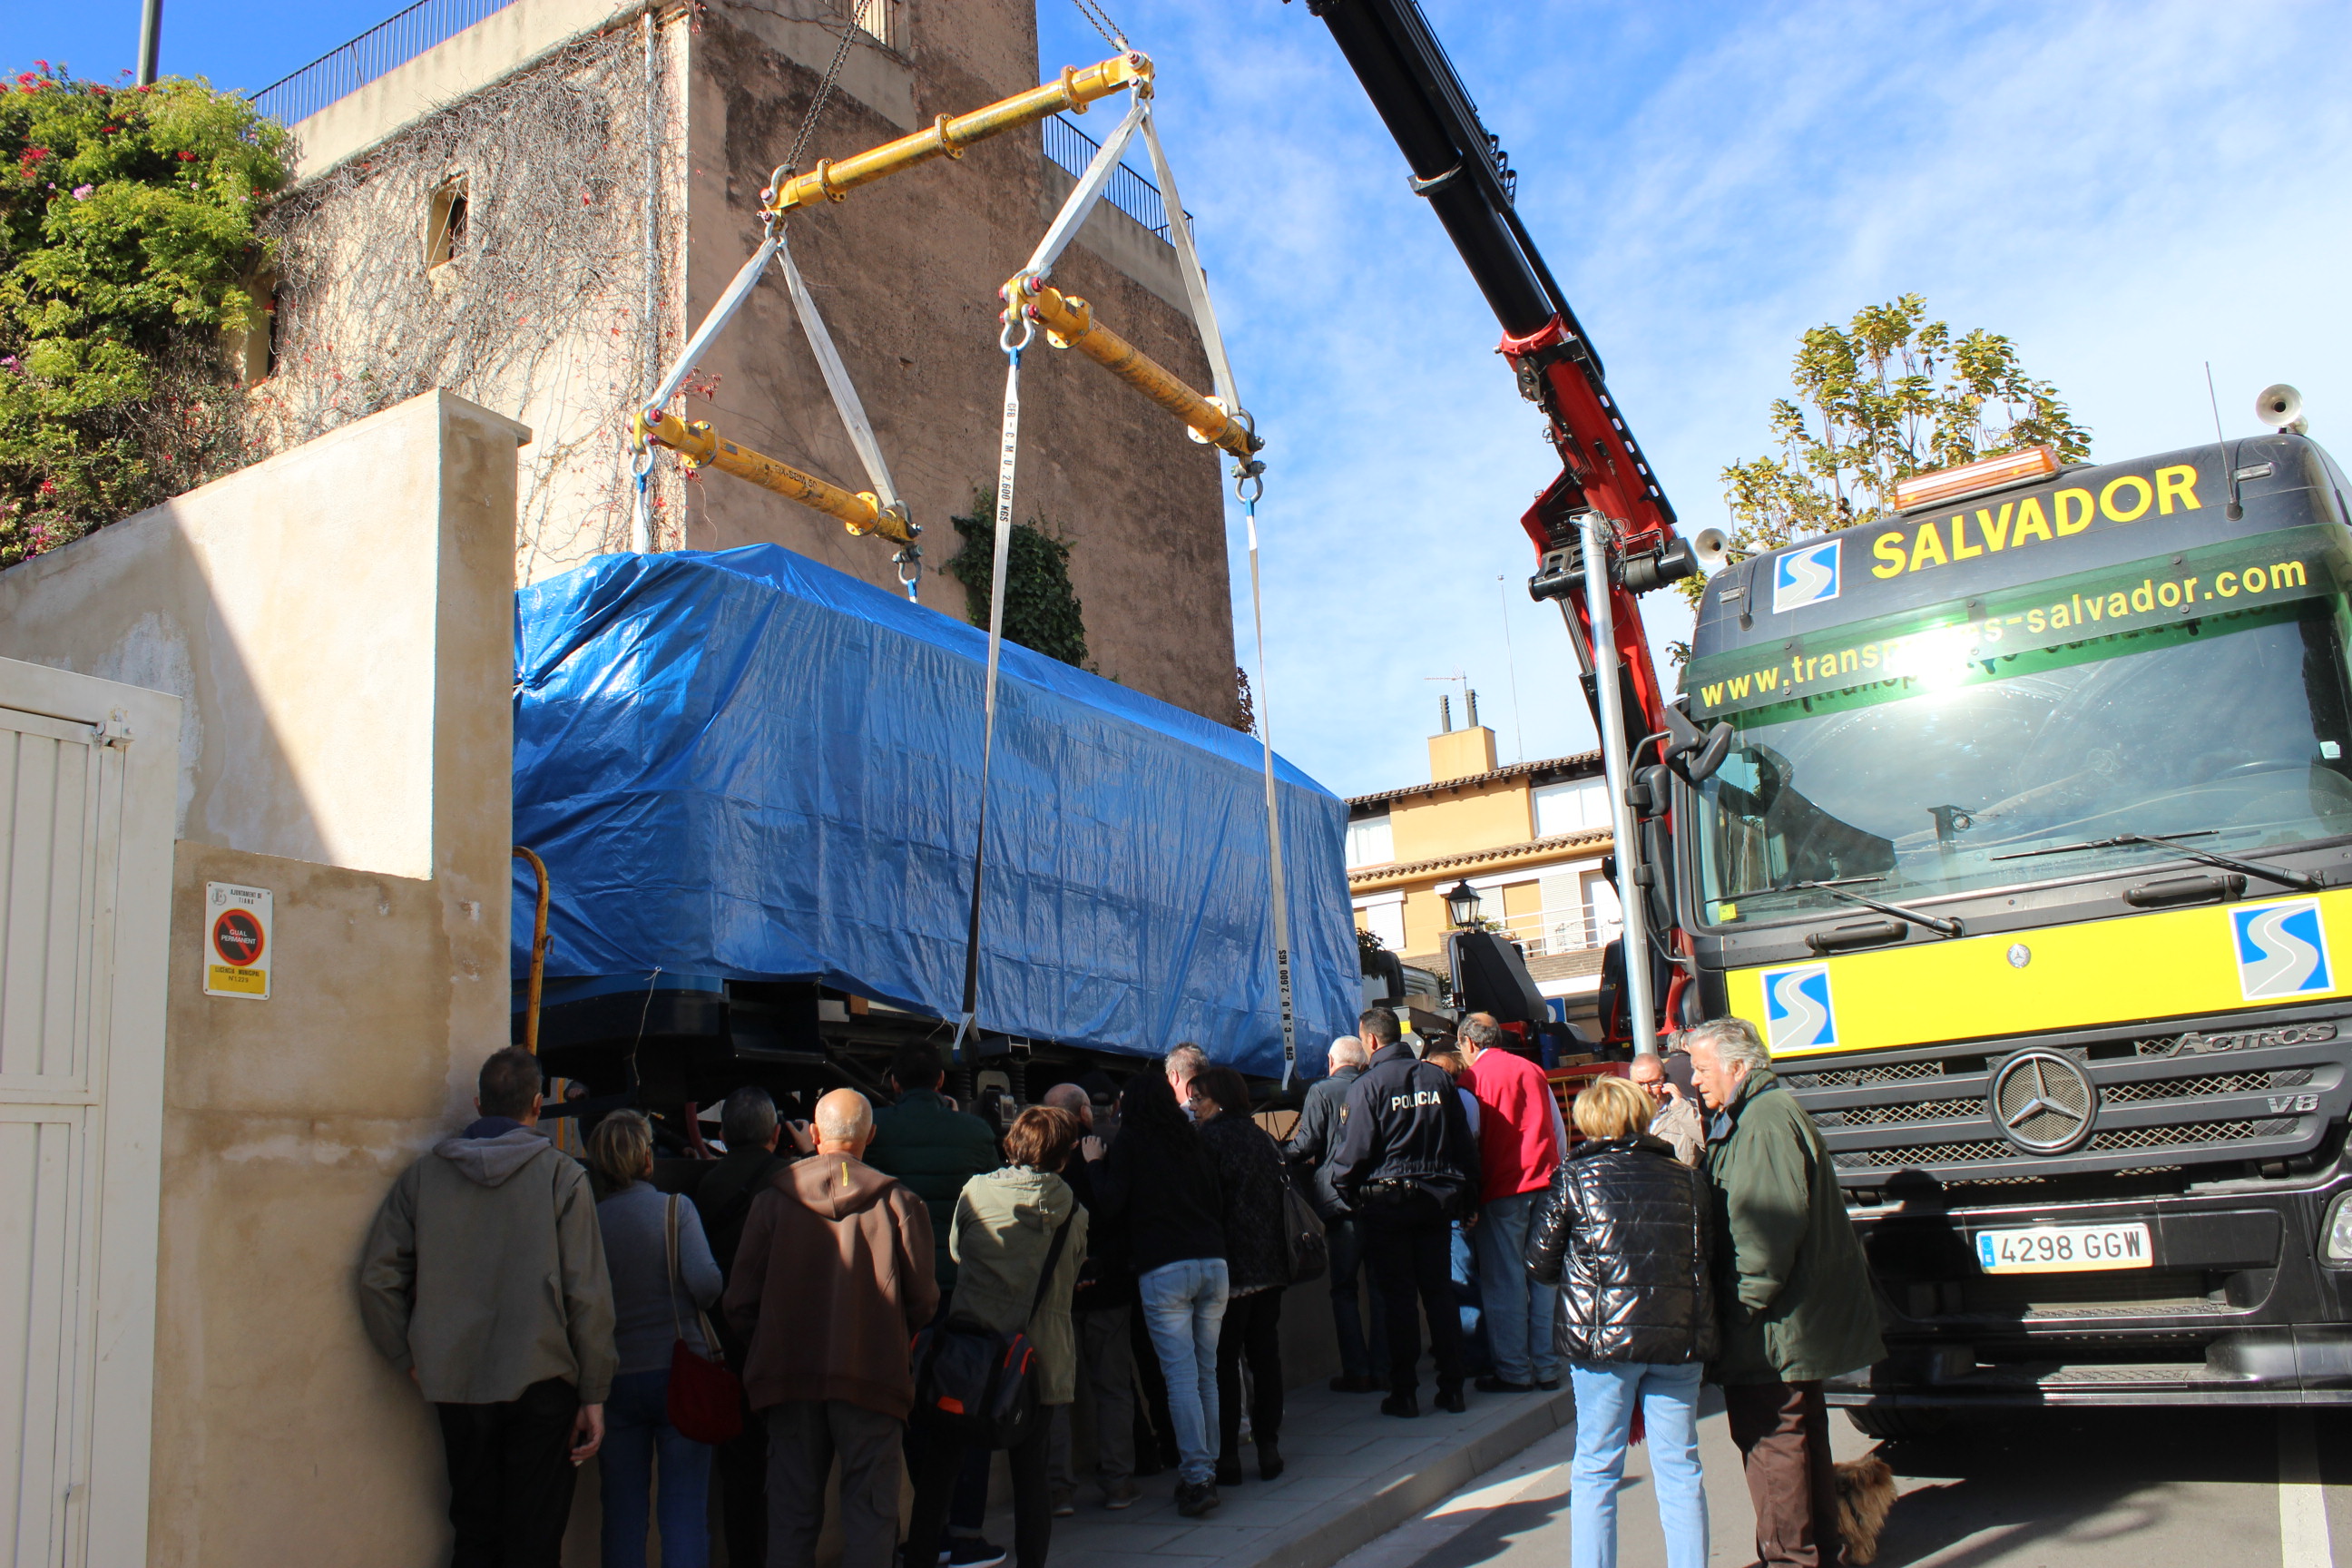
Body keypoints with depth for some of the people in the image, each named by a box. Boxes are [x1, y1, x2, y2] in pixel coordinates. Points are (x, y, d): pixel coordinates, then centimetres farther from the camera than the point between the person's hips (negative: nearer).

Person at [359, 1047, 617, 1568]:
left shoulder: (422, 1176, 2)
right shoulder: (562, 1177, -7)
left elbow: (377, 1279, 1)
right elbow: (589, 1296, -9)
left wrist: (411, 1361, 10)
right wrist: (594, 1394, -3)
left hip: (456, 1388, 3)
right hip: (541, 1387, -3)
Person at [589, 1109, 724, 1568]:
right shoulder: (674, 1208, -7)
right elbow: (705, 1281, -17)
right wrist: (696, 1307, 4)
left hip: (614, 1377, 2)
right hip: (678, 1369, -2)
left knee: (622, 1509, 12)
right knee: (685, 1507, 3)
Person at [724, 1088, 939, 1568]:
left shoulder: (772, 1198, -2)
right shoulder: (898, 1202, -6)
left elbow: (740, 1301, 2)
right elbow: (923, 1302, -1)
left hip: (789, 1378, 2)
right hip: (873, 1378, -2)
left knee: (791, 1514, 12)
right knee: (870, 1512, 6)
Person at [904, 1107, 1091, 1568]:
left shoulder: (975, 1192, -4)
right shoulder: (1073, 1211, 0)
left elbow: (954, 1253, 10)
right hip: (1042, 1358, 1)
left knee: (935, 1468, 10)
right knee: (1031, 1473, 9)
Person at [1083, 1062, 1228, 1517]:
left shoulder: (1130, 1142, 2)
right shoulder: (1191, 1142, 16)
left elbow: (1111, 1206, -4)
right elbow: (1218, 1205, 17)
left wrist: (1097, 1163, 9)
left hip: (1163, 1269, -5)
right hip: (1213, 1263, 5)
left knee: (1181, 1377, -5)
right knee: (1206, 1374, 11)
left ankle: (1196, 1478, -9)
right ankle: (1206, 1470, 15)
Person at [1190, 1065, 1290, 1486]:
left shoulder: (1209, 1138, -8)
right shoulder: (1264, 1138, 12)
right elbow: (1280, 1193, 15)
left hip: (1229, 1265, -7)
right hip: (1270, 1262, 7)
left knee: (1223, 1360, -1)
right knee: (1265, 1354, 11)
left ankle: (1226, 1456, -2)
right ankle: (1268, 1448, 14)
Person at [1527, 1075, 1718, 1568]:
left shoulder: (1572, 1178, -1)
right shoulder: (1688, 1179, 7)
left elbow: (1541, 1265, 1)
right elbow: (1711, 1257, 11)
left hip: (1604, 1338, -3)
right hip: (1683, 1338, 3)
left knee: (1596, 1471, 7)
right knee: (1680, 1467, 12)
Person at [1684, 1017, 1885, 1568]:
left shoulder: (1765, 1120, -19)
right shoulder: (1744, 1118, 16)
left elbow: (1768, 1227, -26)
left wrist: (1745, 1302, -21)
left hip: (1771, 1331, -11)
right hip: (1802, 1316, 11)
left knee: (1770, 1437, -3)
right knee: (1800, 1434, 18)